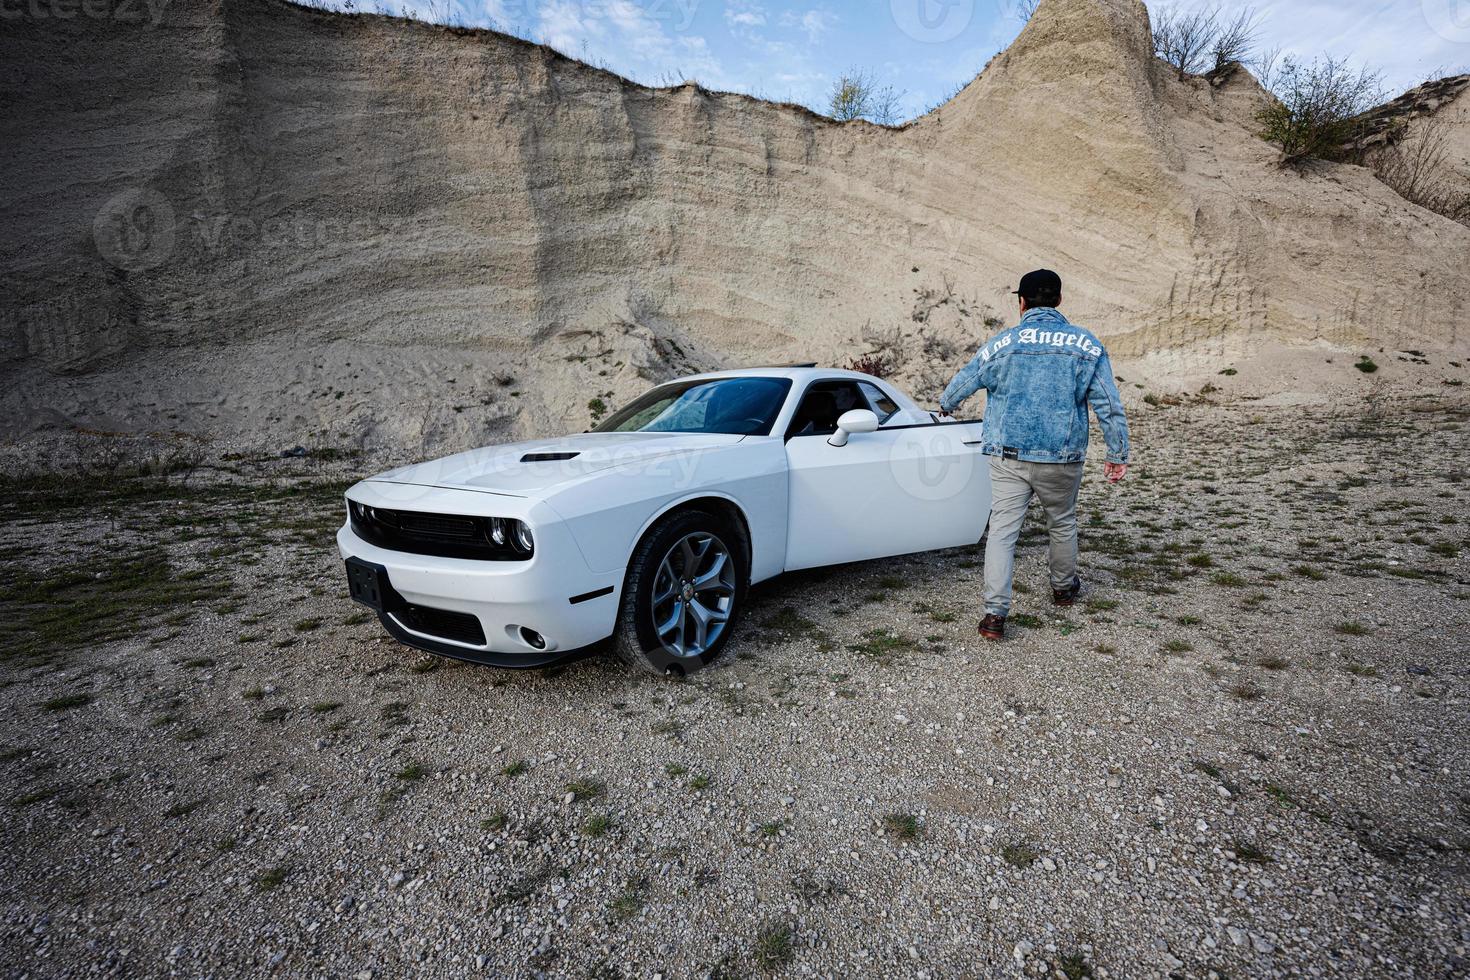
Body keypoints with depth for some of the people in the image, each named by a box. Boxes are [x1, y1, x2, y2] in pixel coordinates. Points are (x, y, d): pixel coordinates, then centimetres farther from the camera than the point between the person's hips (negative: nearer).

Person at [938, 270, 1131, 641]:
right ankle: (1064, 588, 44)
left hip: (1009, 457, -2)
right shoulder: (1088, 345, 2)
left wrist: (946, 404, 31)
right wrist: (1118, 454, 11)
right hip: (1062, 458, 2)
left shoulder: (1003, 343, -2)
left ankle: (995, 613, -7)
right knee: (1063, 523, 23)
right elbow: (1110, 405, 3)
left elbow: (965, 380, 10)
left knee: (1002, 530, 0)